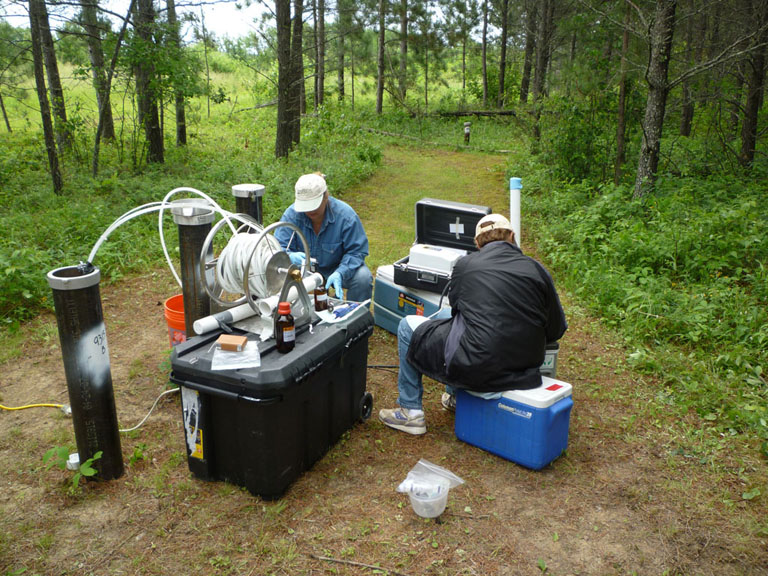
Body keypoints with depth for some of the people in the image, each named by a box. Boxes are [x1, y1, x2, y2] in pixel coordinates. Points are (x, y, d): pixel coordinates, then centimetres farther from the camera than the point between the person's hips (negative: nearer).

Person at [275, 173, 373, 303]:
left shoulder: (345, 215, -20)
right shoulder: (291, 214, -15)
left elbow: (356, 251, -18)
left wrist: (340, 273, -37)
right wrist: (290, 256, -43)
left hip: (338, 268, -1)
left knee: (363, 277, -31)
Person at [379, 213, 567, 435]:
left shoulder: (465, 265, -4)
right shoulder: (536, 269, 1)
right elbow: (556, 330, 7)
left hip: (476, 368, -5)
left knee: (408, 326, 17)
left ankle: (411, 411, 20)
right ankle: (457, 397, 43)